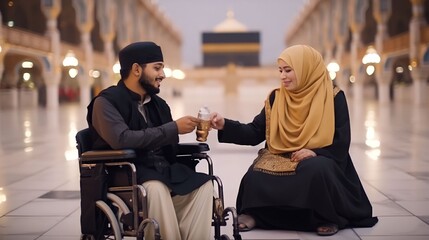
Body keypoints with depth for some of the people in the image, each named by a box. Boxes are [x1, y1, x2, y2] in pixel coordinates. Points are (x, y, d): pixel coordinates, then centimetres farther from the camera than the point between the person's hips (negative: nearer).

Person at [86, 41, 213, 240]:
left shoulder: (158, 104, 14)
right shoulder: (106, 102, -6)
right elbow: (122, 140, -23)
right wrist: (174, 129, -19)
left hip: (162, 172, 6)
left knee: (203, 184, -17)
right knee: (155, 188, -35)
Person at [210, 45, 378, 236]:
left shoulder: (333, 97, -5)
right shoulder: (276, 98, 4)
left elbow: (341, 144, -7)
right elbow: (254, 133, 1)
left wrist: (315, 153, -24)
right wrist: (225, 125, -13)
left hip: (319, 162, -2)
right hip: (281, 162, 2)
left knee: (315, 170, -37)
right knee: (255, 180, -27)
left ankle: (328, 218, -10)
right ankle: (254, 213, 3)